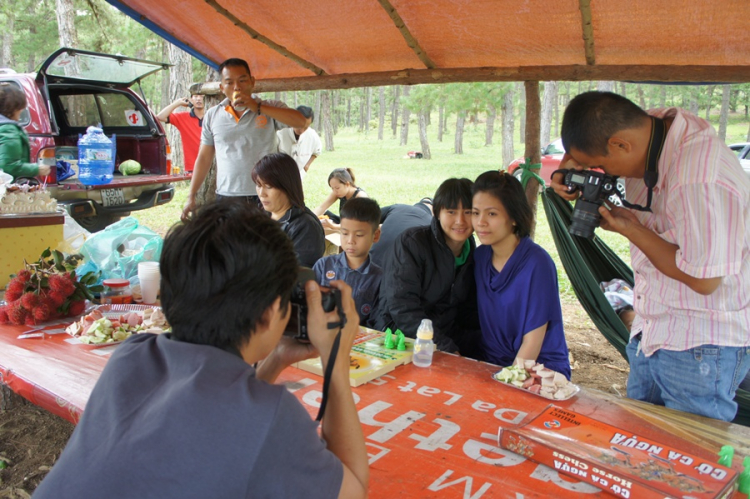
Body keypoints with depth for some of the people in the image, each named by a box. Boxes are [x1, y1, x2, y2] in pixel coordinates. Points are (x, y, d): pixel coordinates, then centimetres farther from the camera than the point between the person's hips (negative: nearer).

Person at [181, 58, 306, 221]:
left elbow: (300, 121, -15)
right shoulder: (212, 116, 11)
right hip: (226, 198, 2)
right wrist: (191, 196, 11)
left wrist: (258, 107, -16)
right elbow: (204, 158, 15)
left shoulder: (270, 108, 4)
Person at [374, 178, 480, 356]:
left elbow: (470, 316, 11)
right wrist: (447, 348, -24)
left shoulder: (474, 255, 9)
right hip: (401, 340, -6)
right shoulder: (411, 242, -8)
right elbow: (402, 308, -17)